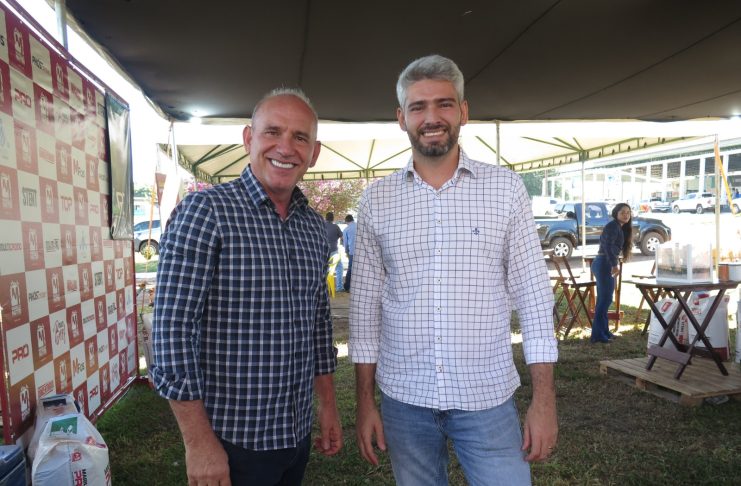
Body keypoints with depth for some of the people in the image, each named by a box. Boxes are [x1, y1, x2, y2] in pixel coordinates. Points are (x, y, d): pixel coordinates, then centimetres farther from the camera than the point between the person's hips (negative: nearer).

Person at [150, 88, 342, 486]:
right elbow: (172, 328, -17)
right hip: (231, 442, -6)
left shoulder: (314, 227, 4)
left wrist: (328, 405, 13)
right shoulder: (205, 211, -15)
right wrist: (199, 442, -17)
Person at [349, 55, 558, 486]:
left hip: (488, 398, -1)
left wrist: (544, 399, -5)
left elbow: (534, 292, -2)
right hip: (404, 399, 2)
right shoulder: (377, 200, 0)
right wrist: (365, 400, 2)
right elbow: (365, 302, 3)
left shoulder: (505, 187, -3)